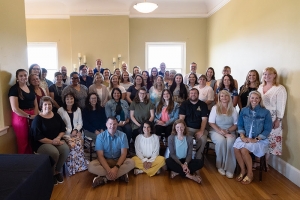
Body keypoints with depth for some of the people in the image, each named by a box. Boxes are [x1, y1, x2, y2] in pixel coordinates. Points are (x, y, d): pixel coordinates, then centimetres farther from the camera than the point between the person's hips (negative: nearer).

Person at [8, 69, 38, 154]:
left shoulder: (31, 88, 12)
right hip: (20, 117, -6)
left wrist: (36, 115, -3)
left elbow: (35, 104, 12)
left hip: (33, 116, 6)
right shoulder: (14, 89, -8)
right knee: (23, 142, 4)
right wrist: (29, 116, -15)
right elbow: (15, 109, -16)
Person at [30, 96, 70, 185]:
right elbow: (38, 137, -13)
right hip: (42, 143, -5)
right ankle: (51, 173, -3)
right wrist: (52, 142, -20)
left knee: (66, 149, -25)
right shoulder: (37, 119, -7)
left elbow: (63, 129, 9)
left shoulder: (56, 116, 8)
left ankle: (57, 171, -2)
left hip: (57, 140, 5)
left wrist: (58, 138, -11)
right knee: (54, 153, -32)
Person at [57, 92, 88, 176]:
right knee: (72, 146, -31)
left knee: (78, 145, -28)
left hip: (76, 132, 3)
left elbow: (80, 123, 12)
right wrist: (70, 131, -13)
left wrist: (76, 130, -7)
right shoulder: (60, 110, 2)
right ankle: (73, 169, -17)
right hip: (66, 133, -3)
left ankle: (79, 167, -15)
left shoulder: (78, 109, 13)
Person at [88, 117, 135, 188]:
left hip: (118, 161, 1)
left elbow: (123, 153, -12)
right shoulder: (100, 136, -9)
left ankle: (104, 178, -25)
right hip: (105, 161, 0)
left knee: (131, 162, -29)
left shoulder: (122, 135, -8)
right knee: (91, 166, -30)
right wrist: (108, 170, -29)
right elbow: (100, 155, -14)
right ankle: (121, 174, -25)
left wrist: (116, 167, -28)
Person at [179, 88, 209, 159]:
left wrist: (201, 131, -16)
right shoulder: (184, 104, 7)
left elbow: (204, 119, -1)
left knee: (203, 139, -30)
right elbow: (181, 118, -1)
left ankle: (198, 158, -11)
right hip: (188, 128, 0)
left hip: (199, 128, 1)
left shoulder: (203, 105, 6)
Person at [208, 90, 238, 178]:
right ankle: (220, 166, -16)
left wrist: (227, 131, -13)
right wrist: (221, 131, -15)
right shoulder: (215, 108, 3)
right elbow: (211, 123, -3)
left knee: (230, 142, -32)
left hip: (229, 132, 1)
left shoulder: (233, 110, 9)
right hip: (216, 131, -1)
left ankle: (229, 168, -24)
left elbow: (236, 124, 6)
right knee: (221, 141, -34)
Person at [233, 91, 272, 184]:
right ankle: (243, 170, -4)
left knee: (244, 149, -29)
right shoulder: (244, 110, 6)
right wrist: (242, 136, -8)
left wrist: (256, 139, -14)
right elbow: (240, 125, 9)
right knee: (236, 148, -27)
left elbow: (267, 129, -5)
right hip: (245, 137, 3)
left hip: (259, 140, -3)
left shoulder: (265, 112, -3)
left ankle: (250, 173, -5)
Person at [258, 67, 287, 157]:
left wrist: (278, 120, -12)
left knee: (269, 139, 1)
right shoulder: (260, 87, 11)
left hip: (272, 119, -5)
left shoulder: (280, 88, -7)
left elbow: (281, 106, -9)